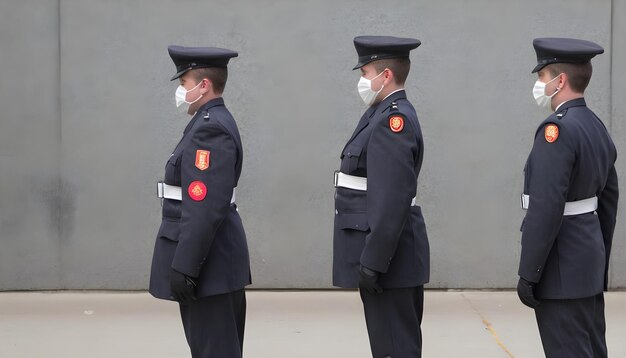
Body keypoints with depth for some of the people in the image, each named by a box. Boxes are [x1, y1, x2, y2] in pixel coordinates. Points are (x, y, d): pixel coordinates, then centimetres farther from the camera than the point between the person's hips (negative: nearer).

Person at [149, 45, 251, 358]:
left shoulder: (211, 129, -17)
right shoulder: (212, 123, 16)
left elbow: (206, 206, -24)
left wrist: (183, 267, -24)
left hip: (208, 263, -11)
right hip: (213, 262, 11)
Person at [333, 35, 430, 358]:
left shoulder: (394, 119, -16)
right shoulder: (386, 114, 16)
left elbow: (393, 198, -23)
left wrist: (372, 261, -24)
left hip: (387, 256, -10)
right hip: (384, 255, 10)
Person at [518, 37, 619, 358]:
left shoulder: (557, 129, -18)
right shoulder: (596, 127, 11)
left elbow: (546, 208, -23)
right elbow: (608, 201, 17)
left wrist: (528, 275, -18)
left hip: (562, 270, -9)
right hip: (589, 258, 10)